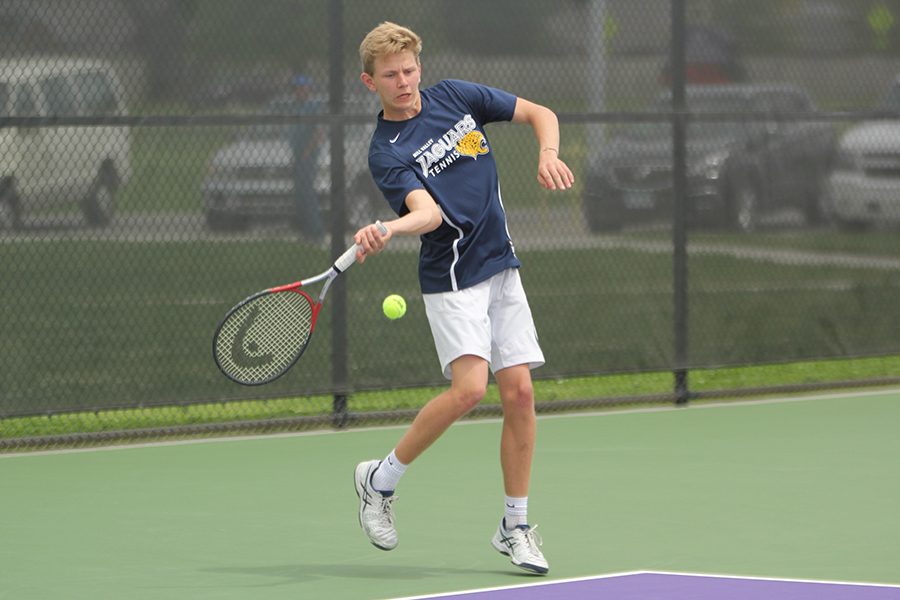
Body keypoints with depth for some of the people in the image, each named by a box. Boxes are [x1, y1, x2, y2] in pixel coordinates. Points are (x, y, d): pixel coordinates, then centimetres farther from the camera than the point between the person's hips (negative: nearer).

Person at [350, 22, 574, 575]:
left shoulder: (455, 97, 5)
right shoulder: (386, 154, -9)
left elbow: (540, 113, 11)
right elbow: (428, 212, -25)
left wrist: (548, 155, -8)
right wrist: (387, 231, -45)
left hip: (502, 268, 5)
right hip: (452, 278, -5)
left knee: (519, 390, -2)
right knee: (469, 387, -22)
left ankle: (515, 527, 9)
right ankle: (380, 480, -1)